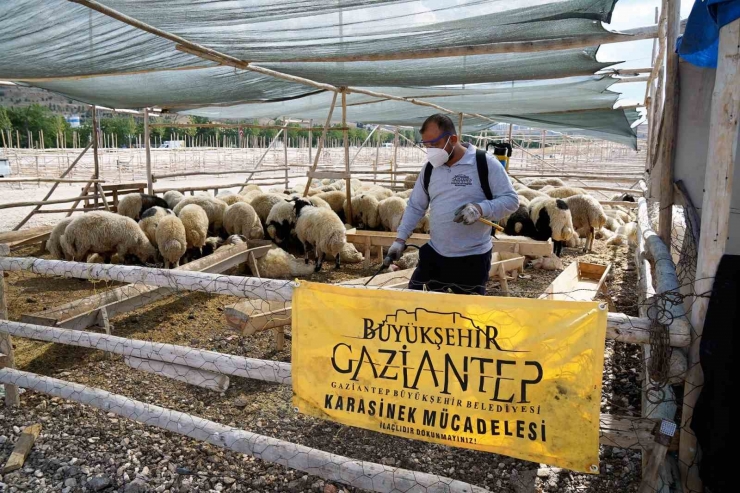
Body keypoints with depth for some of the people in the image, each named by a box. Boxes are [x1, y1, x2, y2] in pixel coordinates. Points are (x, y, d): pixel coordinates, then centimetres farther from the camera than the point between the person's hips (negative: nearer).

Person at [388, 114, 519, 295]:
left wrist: (480, 209, -26)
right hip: (434, 253, 5)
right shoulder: (429, 168, 5)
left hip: (472, 258, -5)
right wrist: (400, 239, 7)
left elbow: (510, 199, -10)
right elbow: (415, 206, 13)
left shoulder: (485, 163, -11)